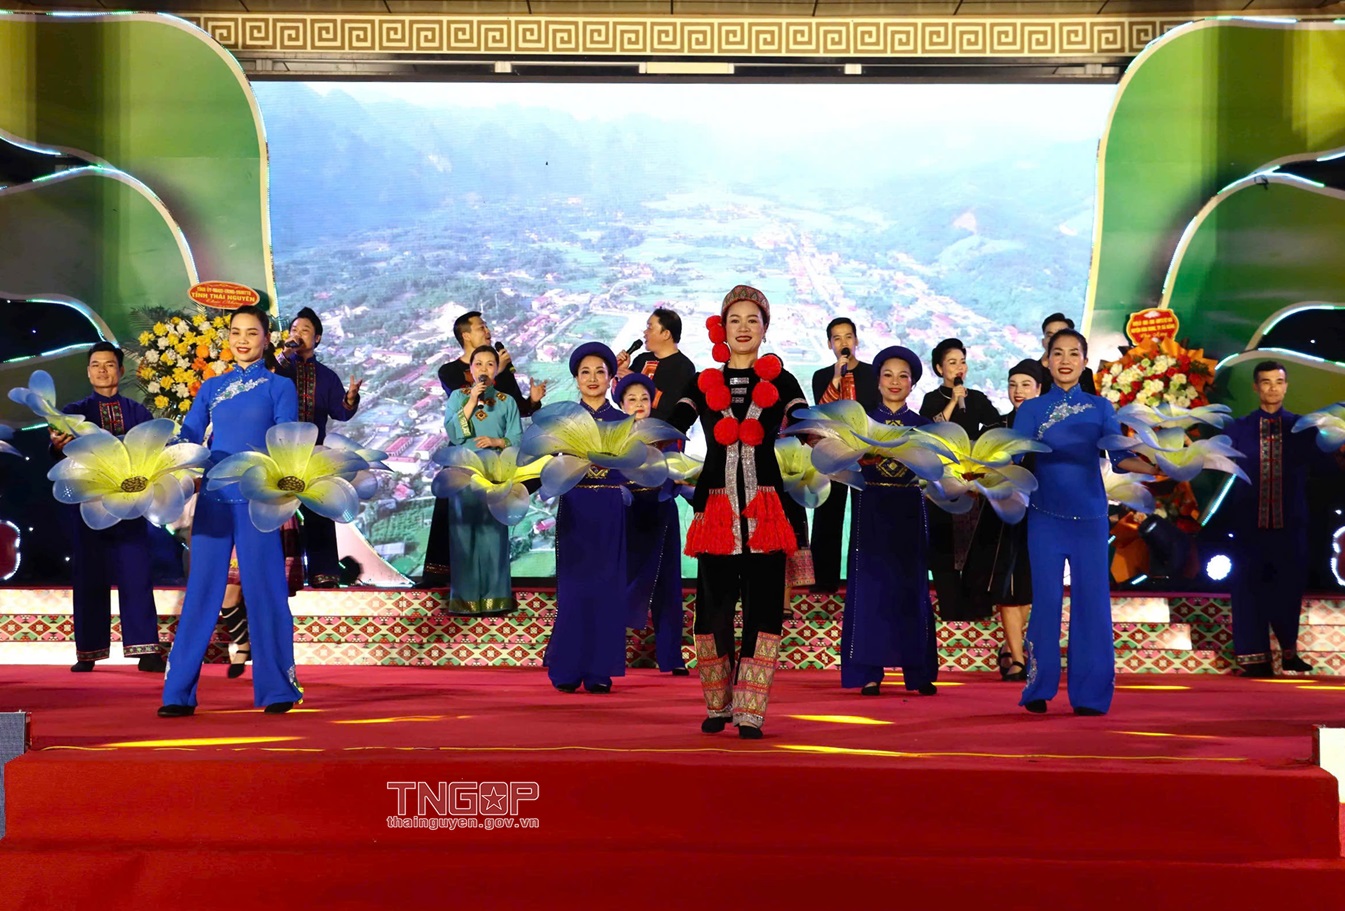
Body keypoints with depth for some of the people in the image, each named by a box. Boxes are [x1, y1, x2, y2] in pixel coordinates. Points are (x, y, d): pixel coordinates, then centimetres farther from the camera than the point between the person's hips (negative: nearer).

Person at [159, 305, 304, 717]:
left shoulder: (280, 387, 5)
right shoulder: (211, 388, 14)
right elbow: (188, 438, 8)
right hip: (213, 499, 2)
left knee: (264, 591, -1)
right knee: (201, 592, 2)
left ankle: (276, 689, 7)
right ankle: (178, 693, 3)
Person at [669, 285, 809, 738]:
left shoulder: (779, 381, 8)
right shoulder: (705, 384, 11)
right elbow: (673, 427, -2)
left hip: (765, 509, -1)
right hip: (716, 508, 1)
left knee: (762, 607, -3)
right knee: (712, 607, 2)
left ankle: (750, 712, 1)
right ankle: (717, 705, 18)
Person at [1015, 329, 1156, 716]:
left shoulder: (1100, 408, 7)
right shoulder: (1031, 409, 4)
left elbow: (1120, 457, -2)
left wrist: (1157, 469, -19)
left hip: (1090, 516, 1)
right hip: (1045, 516, -1)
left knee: (1092, 600, -1)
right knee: (1046, 600, -2)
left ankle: (1090, 694, 5)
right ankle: (1038, 689, 8)